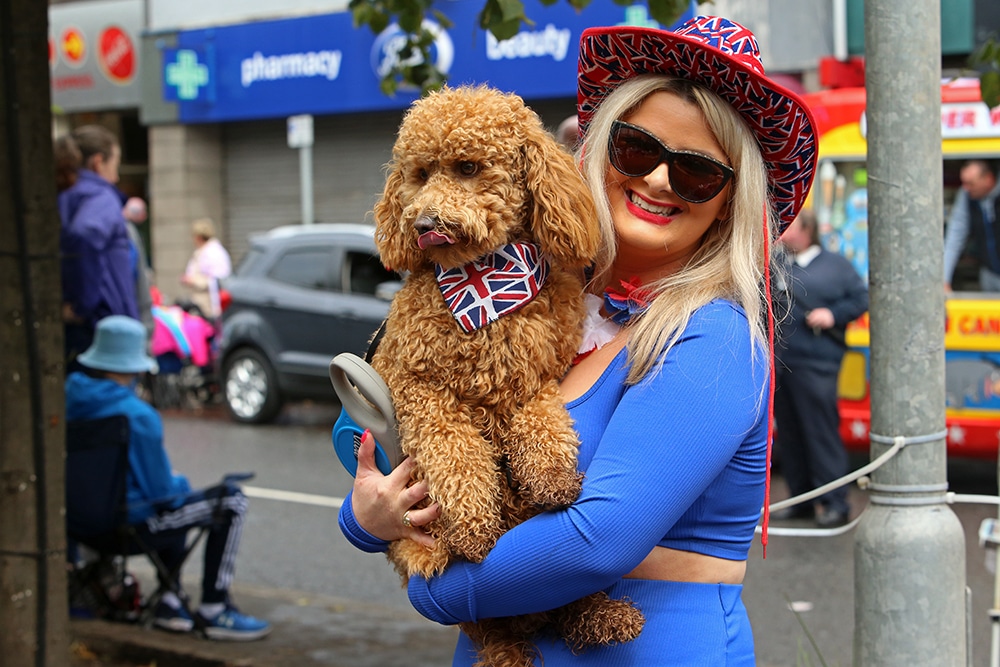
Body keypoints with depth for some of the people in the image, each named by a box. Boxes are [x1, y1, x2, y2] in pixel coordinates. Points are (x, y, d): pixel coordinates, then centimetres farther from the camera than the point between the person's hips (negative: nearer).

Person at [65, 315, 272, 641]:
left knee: (180, 496, 33)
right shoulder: (138, 416, -24)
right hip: (131, 525, -8)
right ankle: (213, 609, 7)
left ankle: (169, 602, 29)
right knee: (231, 500, 5)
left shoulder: (70, 394, -1)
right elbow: (161, 490, -18)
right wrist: (180, 482, 6)